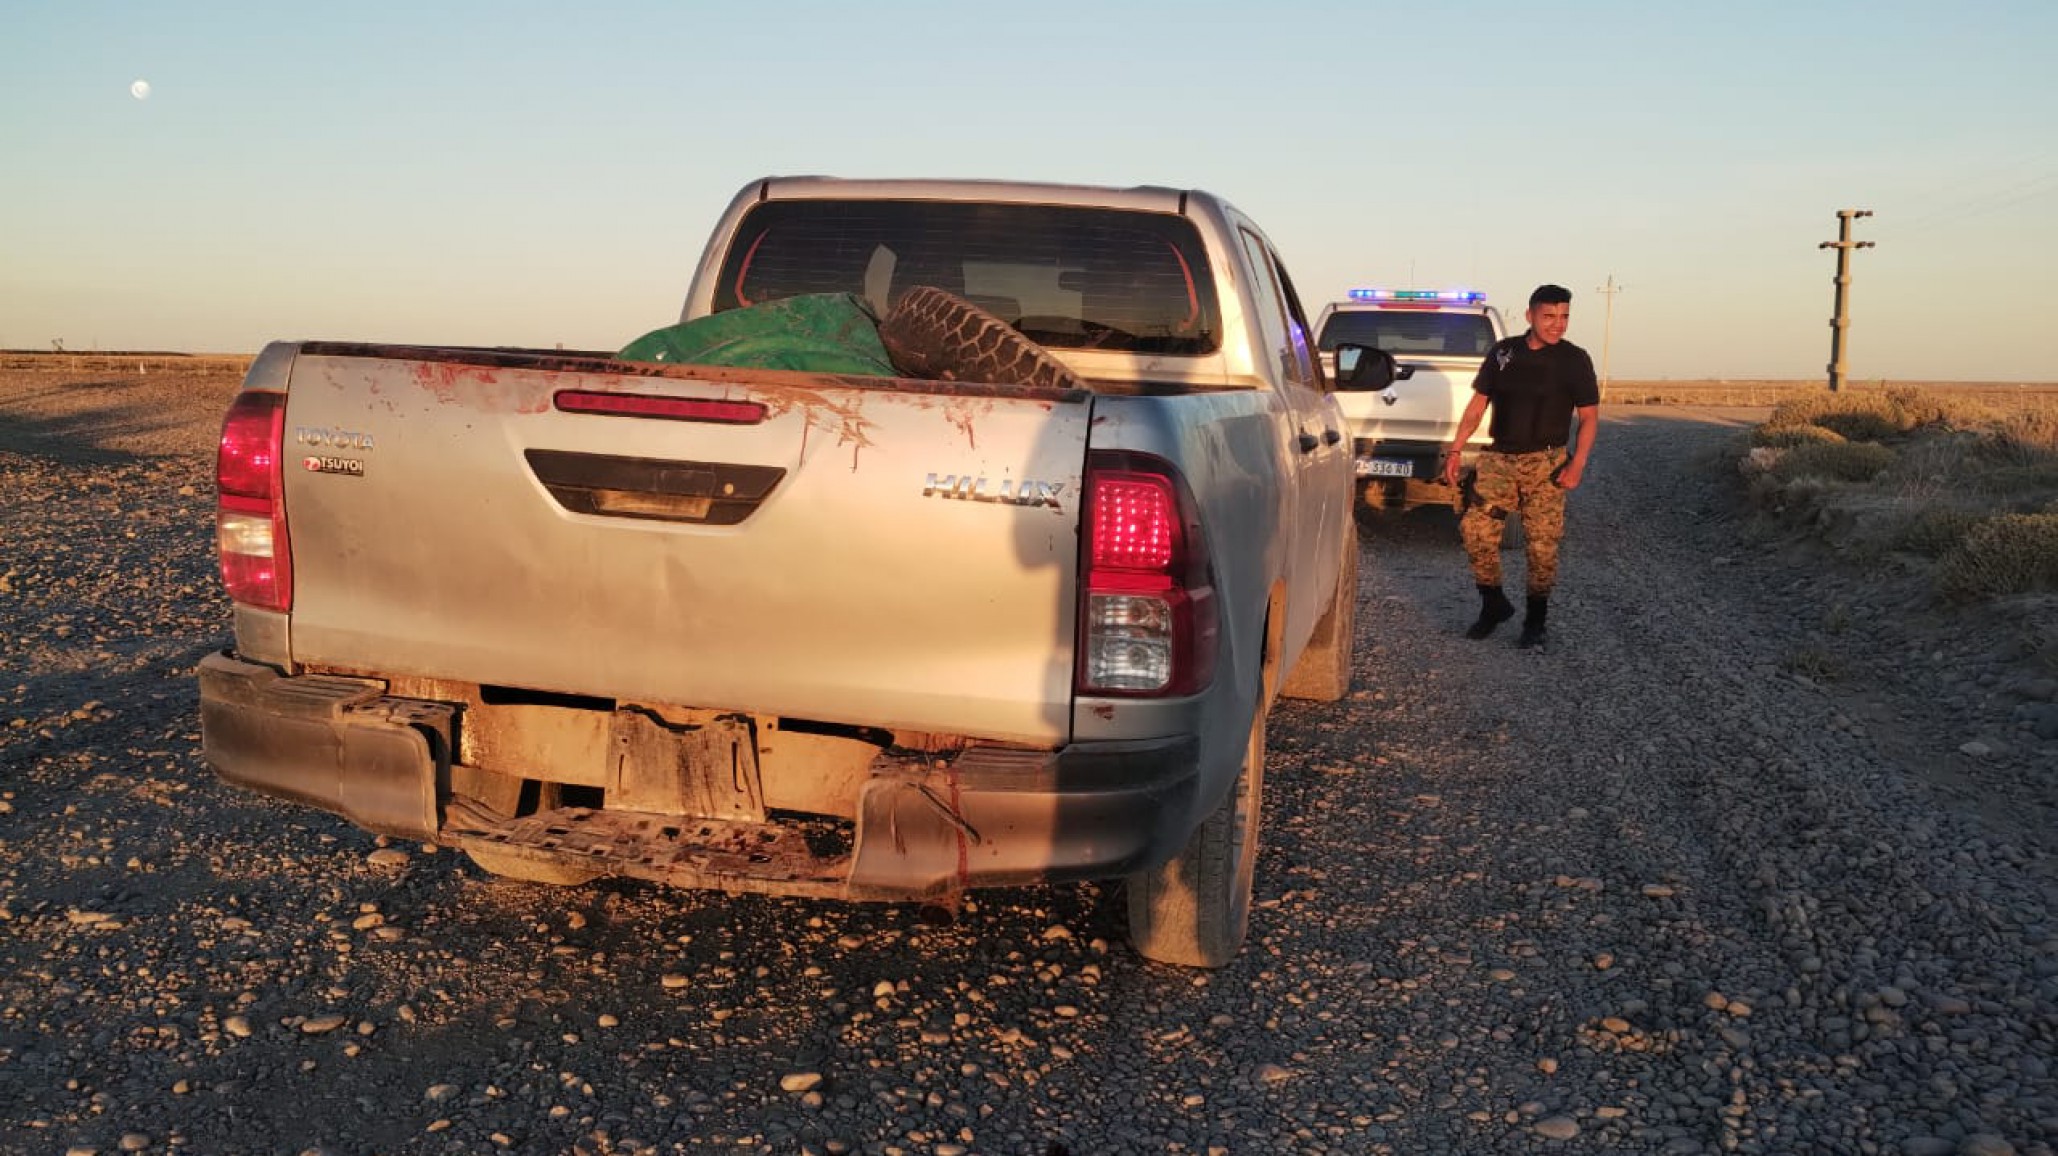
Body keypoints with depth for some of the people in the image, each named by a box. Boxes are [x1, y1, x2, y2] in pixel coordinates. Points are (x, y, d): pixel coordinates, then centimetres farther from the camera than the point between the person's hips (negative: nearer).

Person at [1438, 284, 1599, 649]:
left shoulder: (1574, 360, -1)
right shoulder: (1502, 352, 6)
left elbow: (1589, 416, 1)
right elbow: (1478, 403, 11)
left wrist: (1577, 463, -12)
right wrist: (1456, 448, 4)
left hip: (1544, 464, -2)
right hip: (1499, 459, 2)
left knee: (1542, 543, -2)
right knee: (1475, 530, -4)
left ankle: (1535, 621, 12)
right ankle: (1494, 604, 16)